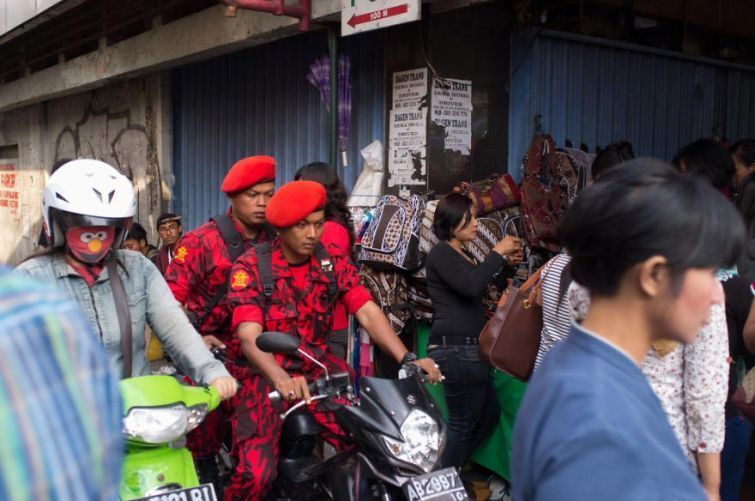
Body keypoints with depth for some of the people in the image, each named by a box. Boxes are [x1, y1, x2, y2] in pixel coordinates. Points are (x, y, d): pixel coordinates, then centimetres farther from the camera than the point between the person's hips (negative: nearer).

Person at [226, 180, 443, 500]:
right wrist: (282, 379, -42)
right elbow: (249, 336, -22)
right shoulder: (251, 267, -11)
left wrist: (407, 359, -25)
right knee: (255, 474, -19)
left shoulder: (334, 263, 1)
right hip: (266, 373, -3)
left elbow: (368, 312, -9)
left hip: (320, 367, 4)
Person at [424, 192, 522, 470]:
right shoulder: (441, 253, -10)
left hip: (467, 348, 10)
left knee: (489, 414, 17)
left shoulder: (461, 255, 20)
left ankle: (447, 473, 27)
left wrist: (508, 265, 11)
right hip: (456, 350, -10)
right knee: (463, 423, -1)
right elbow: (471, 286, -25)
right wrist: (497, 253, -16)